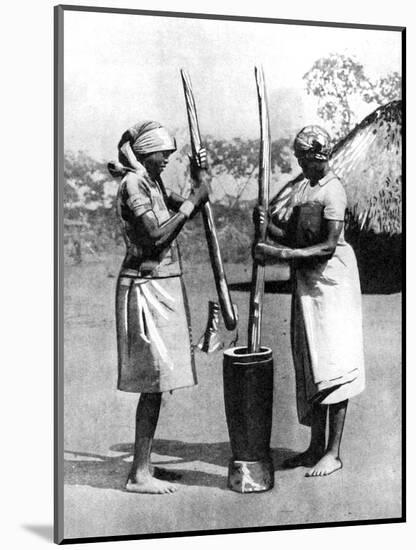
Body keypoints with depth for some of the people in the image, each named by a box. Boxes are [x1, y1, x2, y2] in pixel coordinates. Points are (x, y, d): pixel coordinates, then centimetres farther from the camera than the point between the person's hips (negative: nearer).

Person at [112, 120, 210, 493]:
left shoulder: (154, 183, 15)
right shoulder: (132, 184, -13)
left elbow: (188, 212, 20)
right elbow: (156, 235, -21)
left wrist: (199, 181, 6)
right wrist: (194, 198, -13)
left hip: (163, 286, 9)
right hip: (146, 286, -9)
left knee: (156, 382, 11)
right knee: (154, 382, -8)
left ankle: (144, 464, 18)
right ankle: (139, 475, -2)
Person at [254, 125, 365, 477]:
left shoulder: (333, 191, -13)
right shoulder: (302, 188, 12)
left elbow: (328, 246, -18)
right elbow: (291, 237, 9)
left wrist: (281, 255, -22)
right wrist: (269, 224, -10)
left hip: (331, 280, -8)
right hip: (306, 281, 8)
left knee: (332, 365, -7)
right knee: (309, 365, 10)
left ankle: (333, 453, -2)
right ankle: (316, 445, 19)